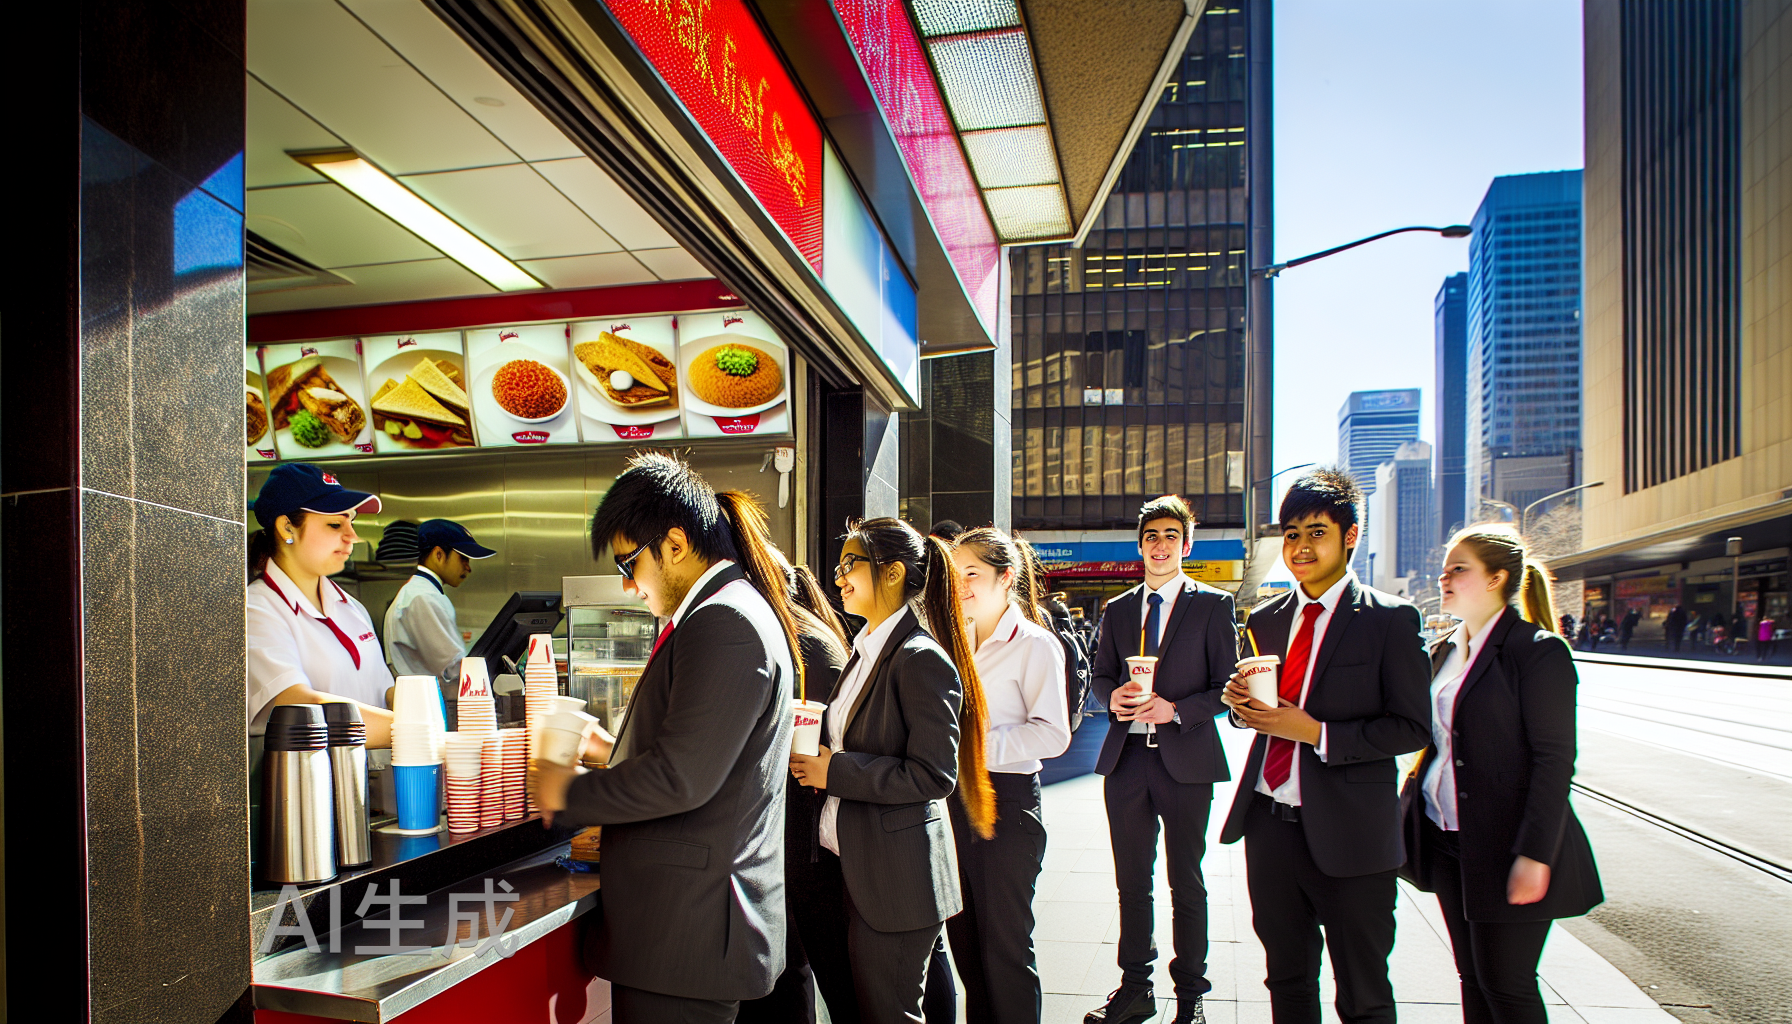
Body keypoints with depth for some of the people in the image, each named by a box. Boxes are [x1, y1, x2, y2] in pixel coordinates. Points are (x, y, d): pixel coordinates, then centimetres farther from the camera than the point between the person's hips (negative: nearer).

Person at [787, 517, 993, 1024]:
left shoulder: (922, 660, -17)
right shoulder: (865, 651, 11)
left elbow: (934, 775, -21)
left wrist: (835, 771, -18)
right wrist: (816, 756, 3)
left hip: (896, 880, -9)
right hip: (848, 865, 9)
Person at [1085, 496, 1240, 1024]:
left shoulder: (1213, 605, -1)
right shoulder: (1117, 610, 12)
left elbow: (1227, 685, -5)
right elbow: (1100, 675, 15)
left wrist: (1176, 710, -18)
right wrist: (1113, 697, -7)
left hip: (1185, 760, -4)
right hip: (1126, 757, 4)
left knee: (1186, 883, 7)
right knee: (1131, 881, 12)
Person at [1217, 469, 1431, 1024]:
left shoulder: (1391, 619, -8)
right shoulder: (1267, 618, 9)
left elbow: (1411, 727, -11)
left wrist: (1317, 732, -20)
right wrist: (1240, 702, -7)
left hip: (1346, 832, -5)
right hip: (1269, 824, 5)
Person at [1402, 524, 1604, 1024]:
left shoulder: (1538, 651, -13)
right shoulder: (1444, 651, 11)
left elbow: (1554, 760, -16)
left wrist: (1534, 856, -19)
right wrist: (1411, 809, 11)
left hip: (1503, 847, -7)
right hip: (1449, 844, 7)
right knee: (1472, 979, 15)